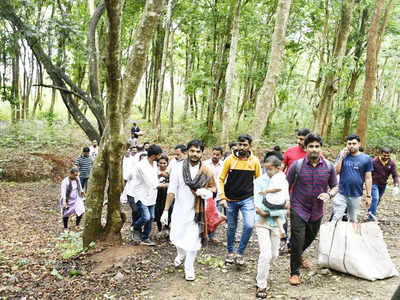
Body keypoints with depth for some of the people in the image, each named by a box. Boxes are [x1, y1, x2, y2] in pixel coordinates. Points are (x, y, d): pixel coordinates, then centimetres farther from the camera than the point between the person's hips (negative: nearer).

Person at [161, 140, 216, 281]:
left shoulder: (206, 171, -5)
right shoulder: (178, 168, -9)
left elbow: (214, 187, 8)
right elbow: (172, 190, -8)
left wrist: (205, 191, -15)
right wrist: (166, 211, -9)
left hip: (196, 211, 0)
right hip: (180, 209, 0)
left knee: (193, 240, 5)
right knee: (177, 237, 14)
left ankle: (189, 267, 29)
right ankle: (181, 254, 49)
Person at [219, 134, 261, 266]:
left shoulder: (254, 161, -3)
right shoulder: (230, 160, -7)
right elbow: (221, 179, -3)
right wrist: (222, 197, -10)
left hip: (247, 199, 0)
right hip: (231, 200, 0)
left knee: (249, 225, -15)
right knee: (231, 227, 11)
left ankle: (240, 253, 4)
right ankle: (230, 252, 32)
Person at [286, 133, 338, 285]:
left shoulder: (329, 166, -3)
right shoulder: (297, 165, -11)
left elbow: (335, 186, 6)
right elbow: (287, 185, -2)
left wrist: (329, 195, -15)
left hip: (317, 211, 4)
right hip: (298, 210, -4)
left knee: (310, 238, 22)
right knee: (297, 241, -7)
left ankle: (299, 253, 54)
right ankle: (295, 273, 9)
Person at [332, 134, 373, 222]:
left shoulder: (366, 158, -1)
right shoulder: (342, 155, 2)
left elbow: (368, 178, 0)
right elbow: (336, 171, -6)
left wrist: (368, 196, -1)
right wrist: (341, 157, -13)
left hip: (356, 195, 0)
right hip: (341, 194, 0)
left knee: (353, 220, 14)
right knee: (336, 219, 0)